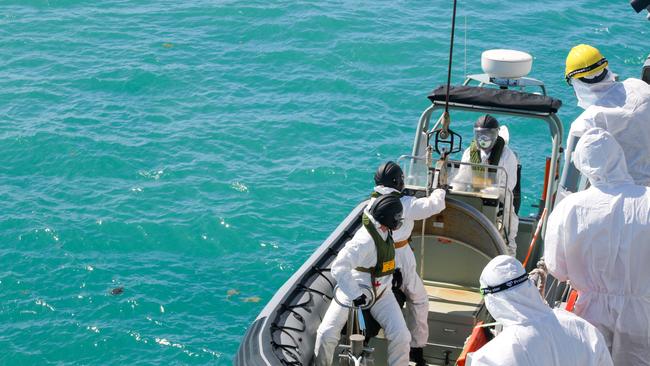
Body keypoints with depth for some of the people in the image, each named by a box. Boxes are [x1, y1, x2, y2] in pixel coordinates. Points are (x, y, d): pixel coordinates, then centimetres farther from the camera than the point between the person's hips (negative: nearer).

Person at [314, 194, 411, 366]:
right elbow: (339, 268, -34)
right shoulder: (365, 240, -30)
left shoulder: (383, 232, -4)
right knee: (327, 334, -16)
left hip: (381, 293, 6)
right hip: (354, 291, -6)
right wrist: (355, 295, -32)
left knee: (401, 336, -12)